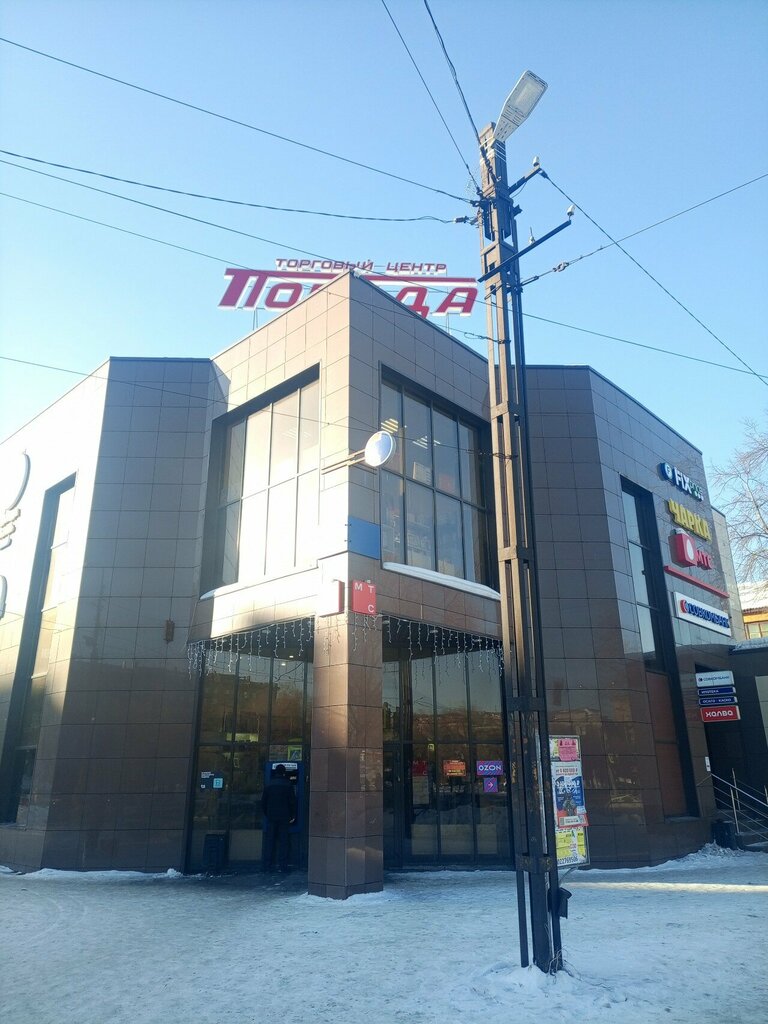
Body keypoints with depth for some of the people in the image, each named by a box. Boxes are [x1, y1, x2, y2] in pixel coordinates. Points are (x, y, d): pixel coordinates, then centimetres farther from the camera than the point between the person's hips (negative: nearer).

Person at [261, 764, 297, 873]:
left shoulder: (269, 784, 4)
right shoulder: (288, 784, -4)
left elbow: (263, 801, 6)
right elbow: (292, 801, -4)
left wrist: (265, 814, 15)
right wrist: (293, 816, 3)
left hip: (271, 816, 2)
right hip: (284, 817, -2)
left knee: (269, 842, 8)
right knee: (283, 842, 3)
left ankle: (266, 866, 8)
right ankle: (283, 866, 3)